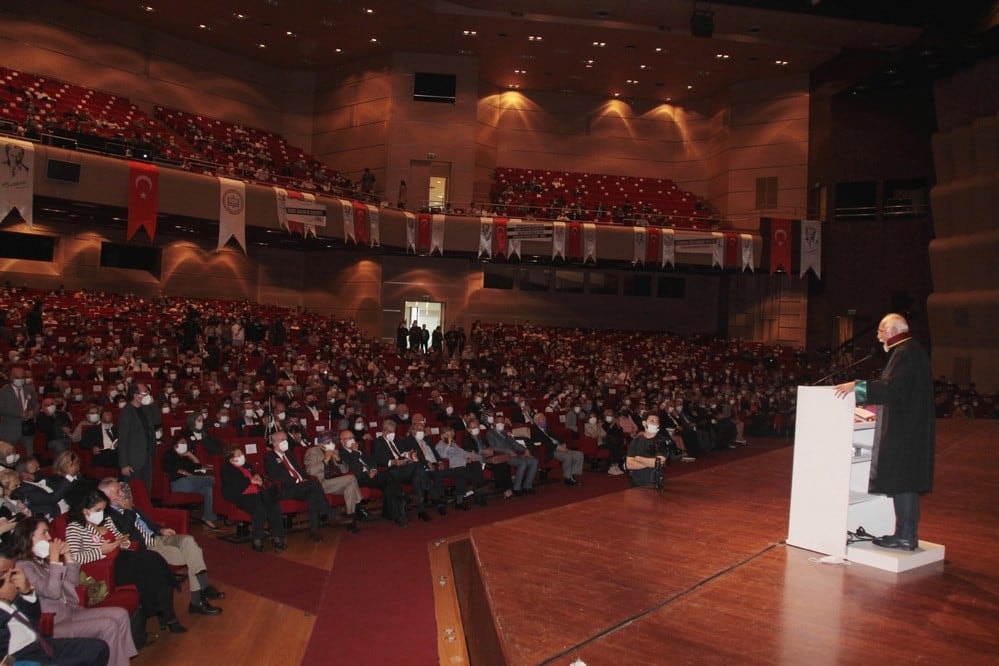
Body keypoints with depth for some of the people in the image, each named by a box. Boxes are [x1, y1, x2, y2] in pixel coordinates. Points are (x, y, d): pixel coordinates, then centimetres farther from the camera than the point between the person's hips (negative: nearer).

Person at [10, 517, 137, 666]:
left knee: (120, 614, -3)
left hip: (69, 612, 9)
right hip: (52, 624, -9)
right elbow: (52, 592, -23)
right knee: (108, 625, -22)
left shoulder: (44, 560, 11)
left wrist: (67, 555, 2)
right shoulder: (23, 566, -14)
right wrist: (54, 560, -19)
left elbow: (72, 582, 14)